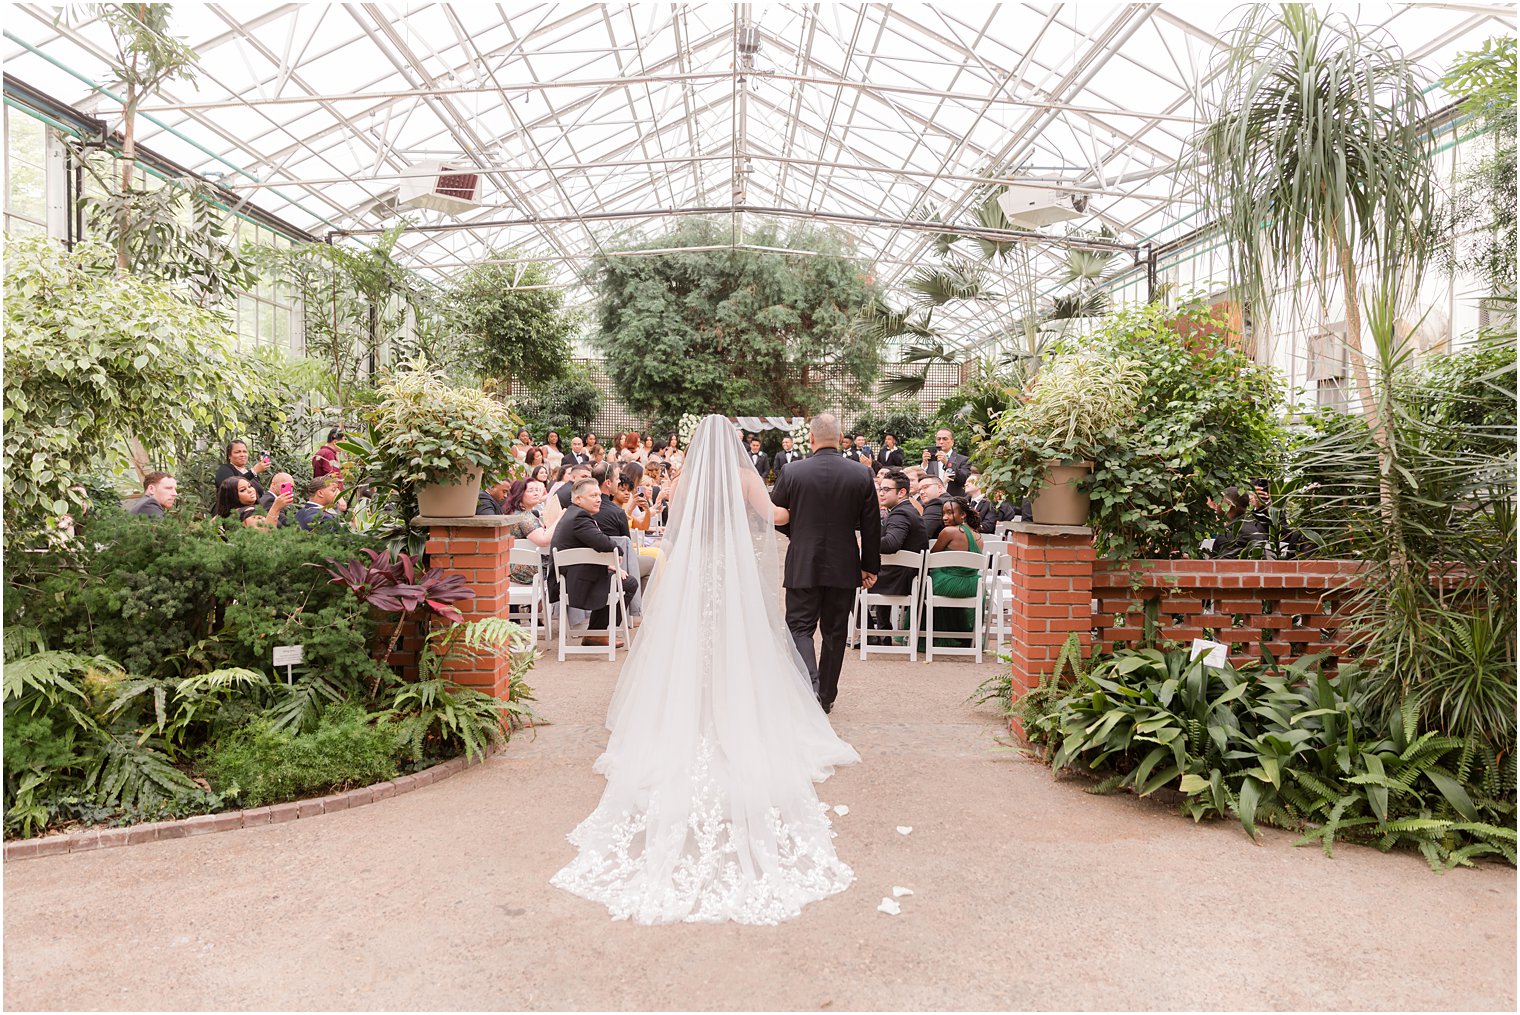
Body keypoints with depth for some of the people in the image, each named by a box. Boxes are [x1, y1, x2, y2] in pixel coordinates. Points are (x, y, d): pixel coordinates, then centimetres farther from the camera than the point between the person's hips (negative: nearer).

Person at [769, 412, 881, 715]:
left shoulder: (792, 472, -8)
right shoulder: (862, 475, -4)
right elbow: (872, 528, 0)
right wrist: (870, 566, 11)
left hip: (803, 565, -2)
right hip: (844, 567, 2)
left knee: (800, 627, 7)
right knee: (835, 632, 13)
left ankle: (810, 686, -15)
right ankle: (826, 697, 23)